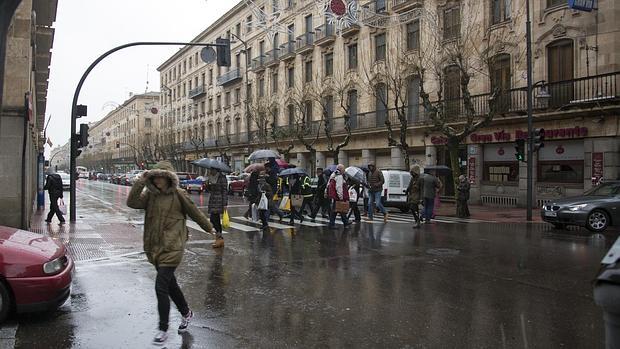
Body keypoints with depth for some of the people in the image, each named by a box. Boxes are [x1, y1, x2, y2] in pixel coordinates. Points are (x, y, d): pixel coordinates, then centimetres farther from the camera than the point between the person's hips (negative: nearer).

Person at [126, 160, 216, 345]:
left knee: (161, 287, -9)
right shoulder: (150, 194, 4)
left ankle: (163, 329, 5)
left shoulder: (179, 195, -9)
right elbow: (132, 202, -12)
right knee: (170, 283, 19)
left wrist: (209, 228, 14)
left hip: (172, 248, -6)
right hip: (154, 247, 6)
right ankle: (186, 312, 42)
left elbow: (195, 213, 2)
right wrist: (140, 182, -19)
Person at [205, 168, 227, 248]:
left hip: (219, 201, -8)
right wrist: (207, 182, -3)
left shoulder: (222, 178, -8)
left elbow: (225, 191, -11)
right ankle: (219, 239, 13)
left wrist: (225, 204, -15)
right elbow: (209, 190, 16)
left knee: (213, 219, -16)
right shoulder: (211, 178, 15)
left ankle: (220, 237, -10)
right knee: (216, 220, 9)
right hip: (212, 201, 8)